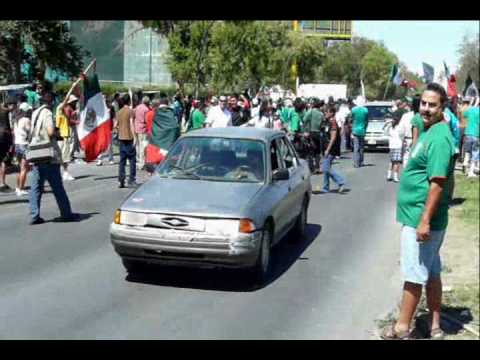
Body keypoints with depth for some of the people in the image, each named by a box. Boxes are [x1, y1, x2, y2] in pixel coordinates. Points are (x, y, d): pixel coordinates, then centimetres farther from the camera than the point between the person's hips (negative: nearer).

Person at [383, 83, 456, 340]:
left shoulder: (439, 138, -20)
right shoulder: (430, 131, 11)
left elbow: (438, 182, -24)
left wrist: (425, 221, -25)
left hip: (420, 218, -10)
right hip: (420, 216, 10)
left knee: (414, 275, 2)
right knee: (431, 272, 16)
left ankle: (402, 328, 14)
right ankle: (434, 327, 26)